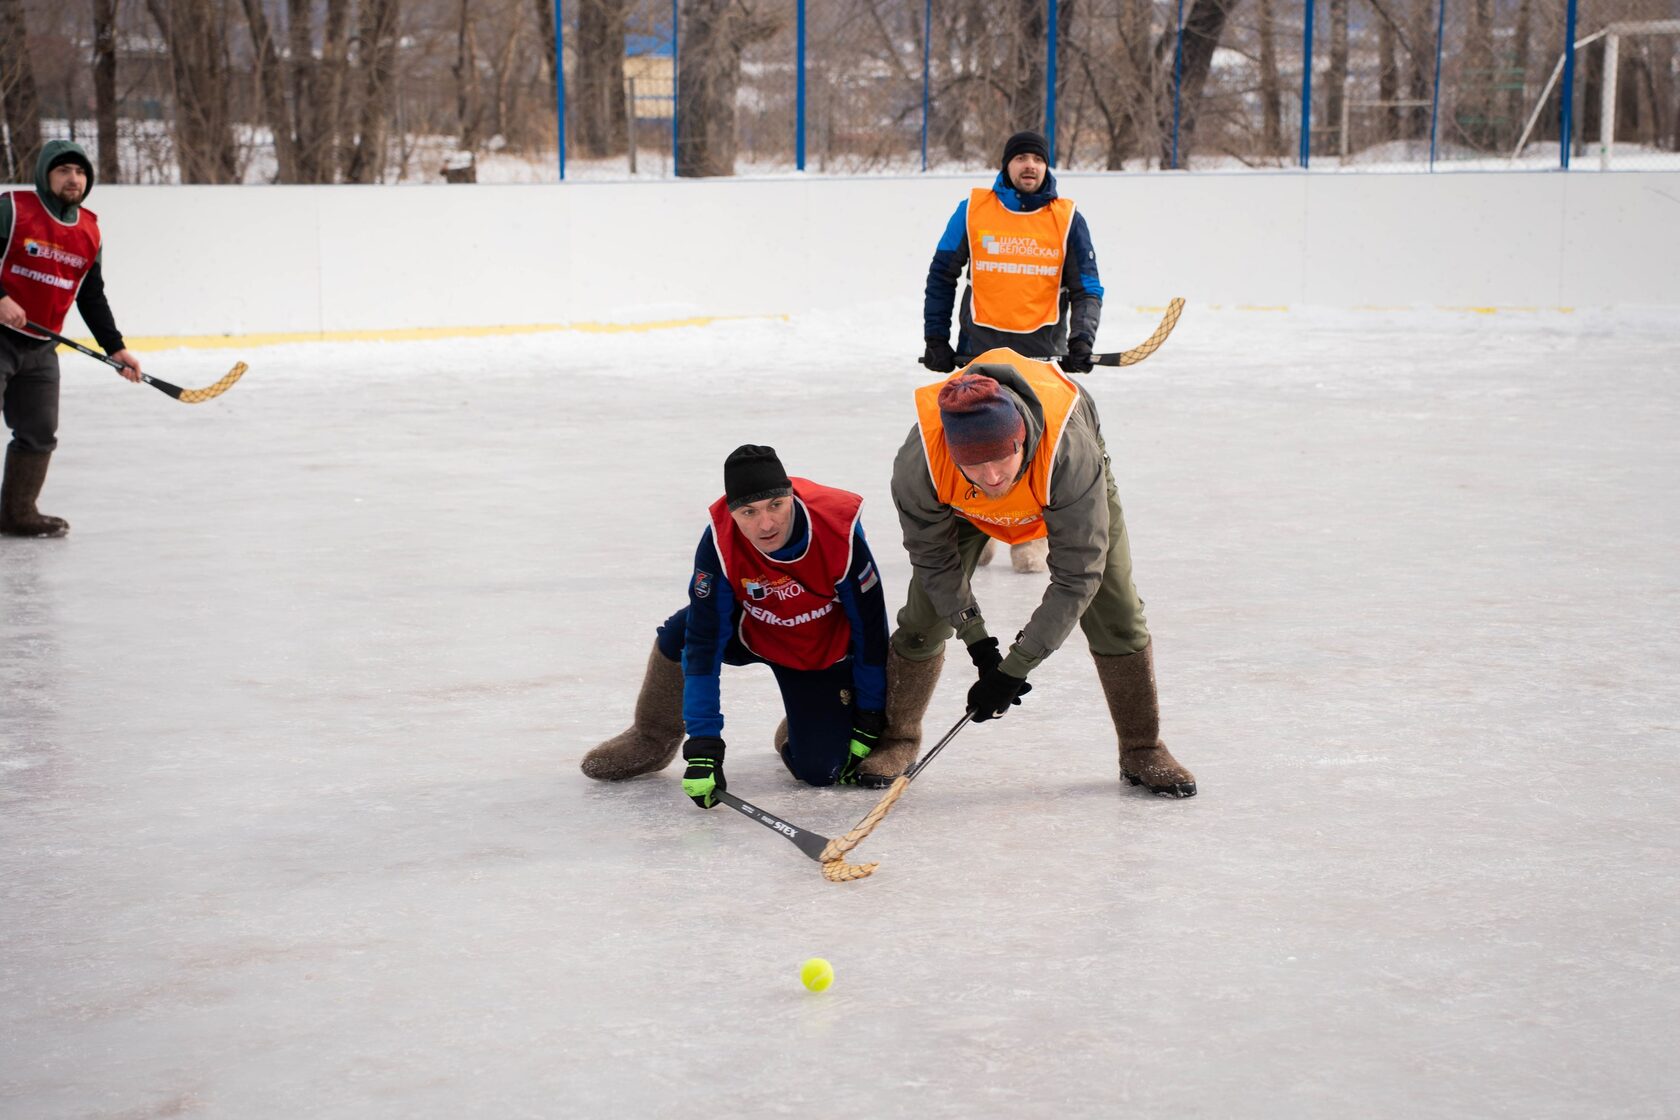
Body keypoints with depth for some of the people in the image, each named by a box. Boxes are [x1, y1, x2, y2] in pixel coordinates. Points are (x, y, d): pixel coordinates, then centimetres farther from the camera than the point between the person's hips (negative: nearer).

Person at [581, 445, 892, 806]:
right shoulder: (719, 543, -31)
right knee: (680, 635, -27)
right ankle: (652, 740, 1)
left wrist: (868, 723, -14)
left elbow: (870, 628, -21)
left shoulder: (841, 531, -34)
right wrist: (703, 745, -34)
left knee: (821, 770, -15)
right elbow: (704, 644, -29)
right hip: (752, 631, 1)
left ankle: (799, 732, 25)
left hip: (825, 651, -1)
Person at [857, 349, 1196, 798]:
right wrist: (977, 640, -21)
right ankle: (897, 738, 18)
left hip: (1061, 490, -1)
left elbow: (1077, 575, -38)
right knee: (927, 612, -6)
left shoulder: (1070, 453, -47)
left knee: (1115, 611, -6)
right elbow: (933, 555, -21)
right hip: (961, 505, 1)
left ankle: (1142, 750, 13)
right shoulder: (918, 462, -41)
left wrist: (1015, 668, -36)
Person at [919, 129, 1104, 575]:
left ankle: (1030, 535, 14)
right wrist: (936, 339, 5)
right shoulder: (973, 210, 1)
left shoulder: (1067, 219, 2)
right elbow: (942, 275, 8)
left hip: (1041, 347, 0)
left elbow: (1086, 288, 4)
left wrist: (1081, 340, -11)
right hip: (980, 343, 0)